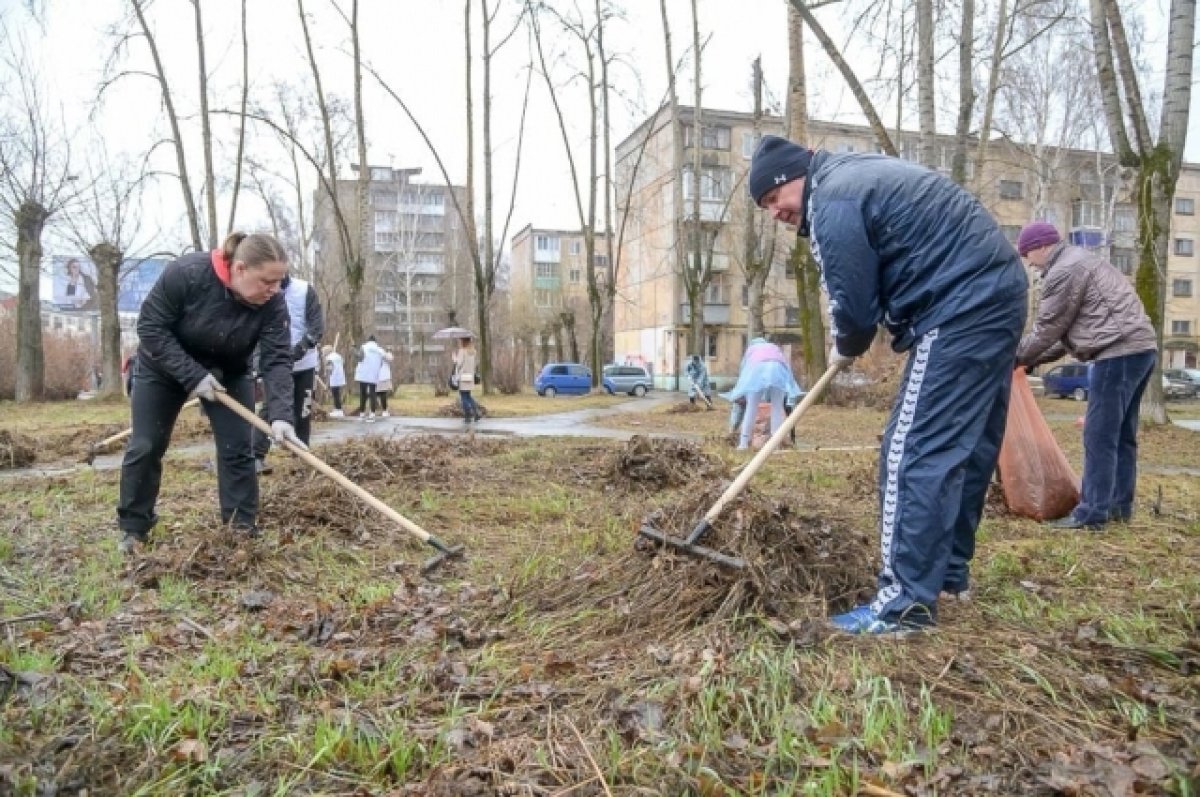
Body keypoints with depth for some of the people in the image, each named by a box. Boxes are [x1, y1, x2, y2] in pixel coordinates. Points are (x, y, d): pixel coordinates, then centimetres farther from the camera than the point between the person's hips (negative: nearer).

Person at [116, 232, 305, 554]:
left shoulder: (272, 304, -26)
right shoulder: (185, 273, -32)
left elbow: (277, 360, -31)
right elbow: (151, 327, -25)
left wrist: (280, 415, -44)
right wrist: (192, 375, -32)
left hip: (228, 373, 2)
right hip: (164, 367, -1)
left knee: (237, 448, -7)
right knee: (145, 447, 1)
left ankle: (243, 526, 2)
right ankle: (133, 529, 17)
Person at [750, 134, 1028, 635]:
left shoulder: (831, 202, -12)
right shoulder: (855, 173, 20)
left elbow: (854, 305, -11)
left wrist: (844, 351, 10)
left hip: (963, 309, -11)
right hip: (998, 293, 11)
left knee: (914, 452, -10)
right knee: (967, 447, 15)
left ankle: (907, 603, -6)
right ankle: (949, 573, 27)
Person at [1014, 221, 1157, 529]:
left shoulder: (1064, 271, -8)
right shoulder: (1080, 261, 25)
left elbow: (1049, 328, -6)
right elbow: (1069, 328, 24)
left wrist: (1017, 357, 8)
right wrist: (1035, 359, 21)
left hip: (1119, 352, -11)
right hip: (1141, 347, 11)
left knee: (1100, 435, -8)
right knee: (1122, 434, 14)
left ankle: (1092, 512, -6)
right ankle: (1119, 505, 20)